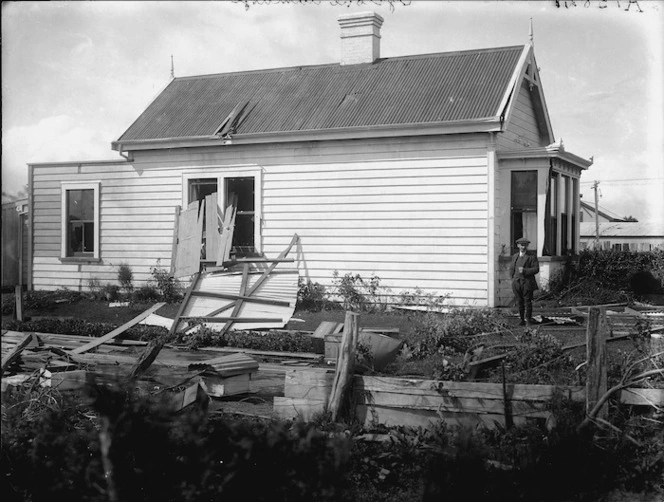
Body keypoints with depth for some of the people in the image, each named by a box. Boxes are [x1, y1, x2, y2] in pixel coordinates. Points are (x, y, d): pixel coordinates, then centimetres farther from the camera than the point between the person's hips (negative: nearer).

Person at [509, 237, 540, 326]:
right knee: (520, 302, 4)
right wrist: (513, 279, 8)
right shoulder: (514, 256, 16)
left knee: (528, 302, -3)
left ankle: (528, 320, 4)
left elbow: (536, 269, -6)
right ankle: (522, 320, 10)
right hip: (517, 284, 4)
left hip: (527, 283, -4)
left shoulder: (532, 257, 1)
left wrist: (524, 270, -16)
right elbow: (511, 269, 22)